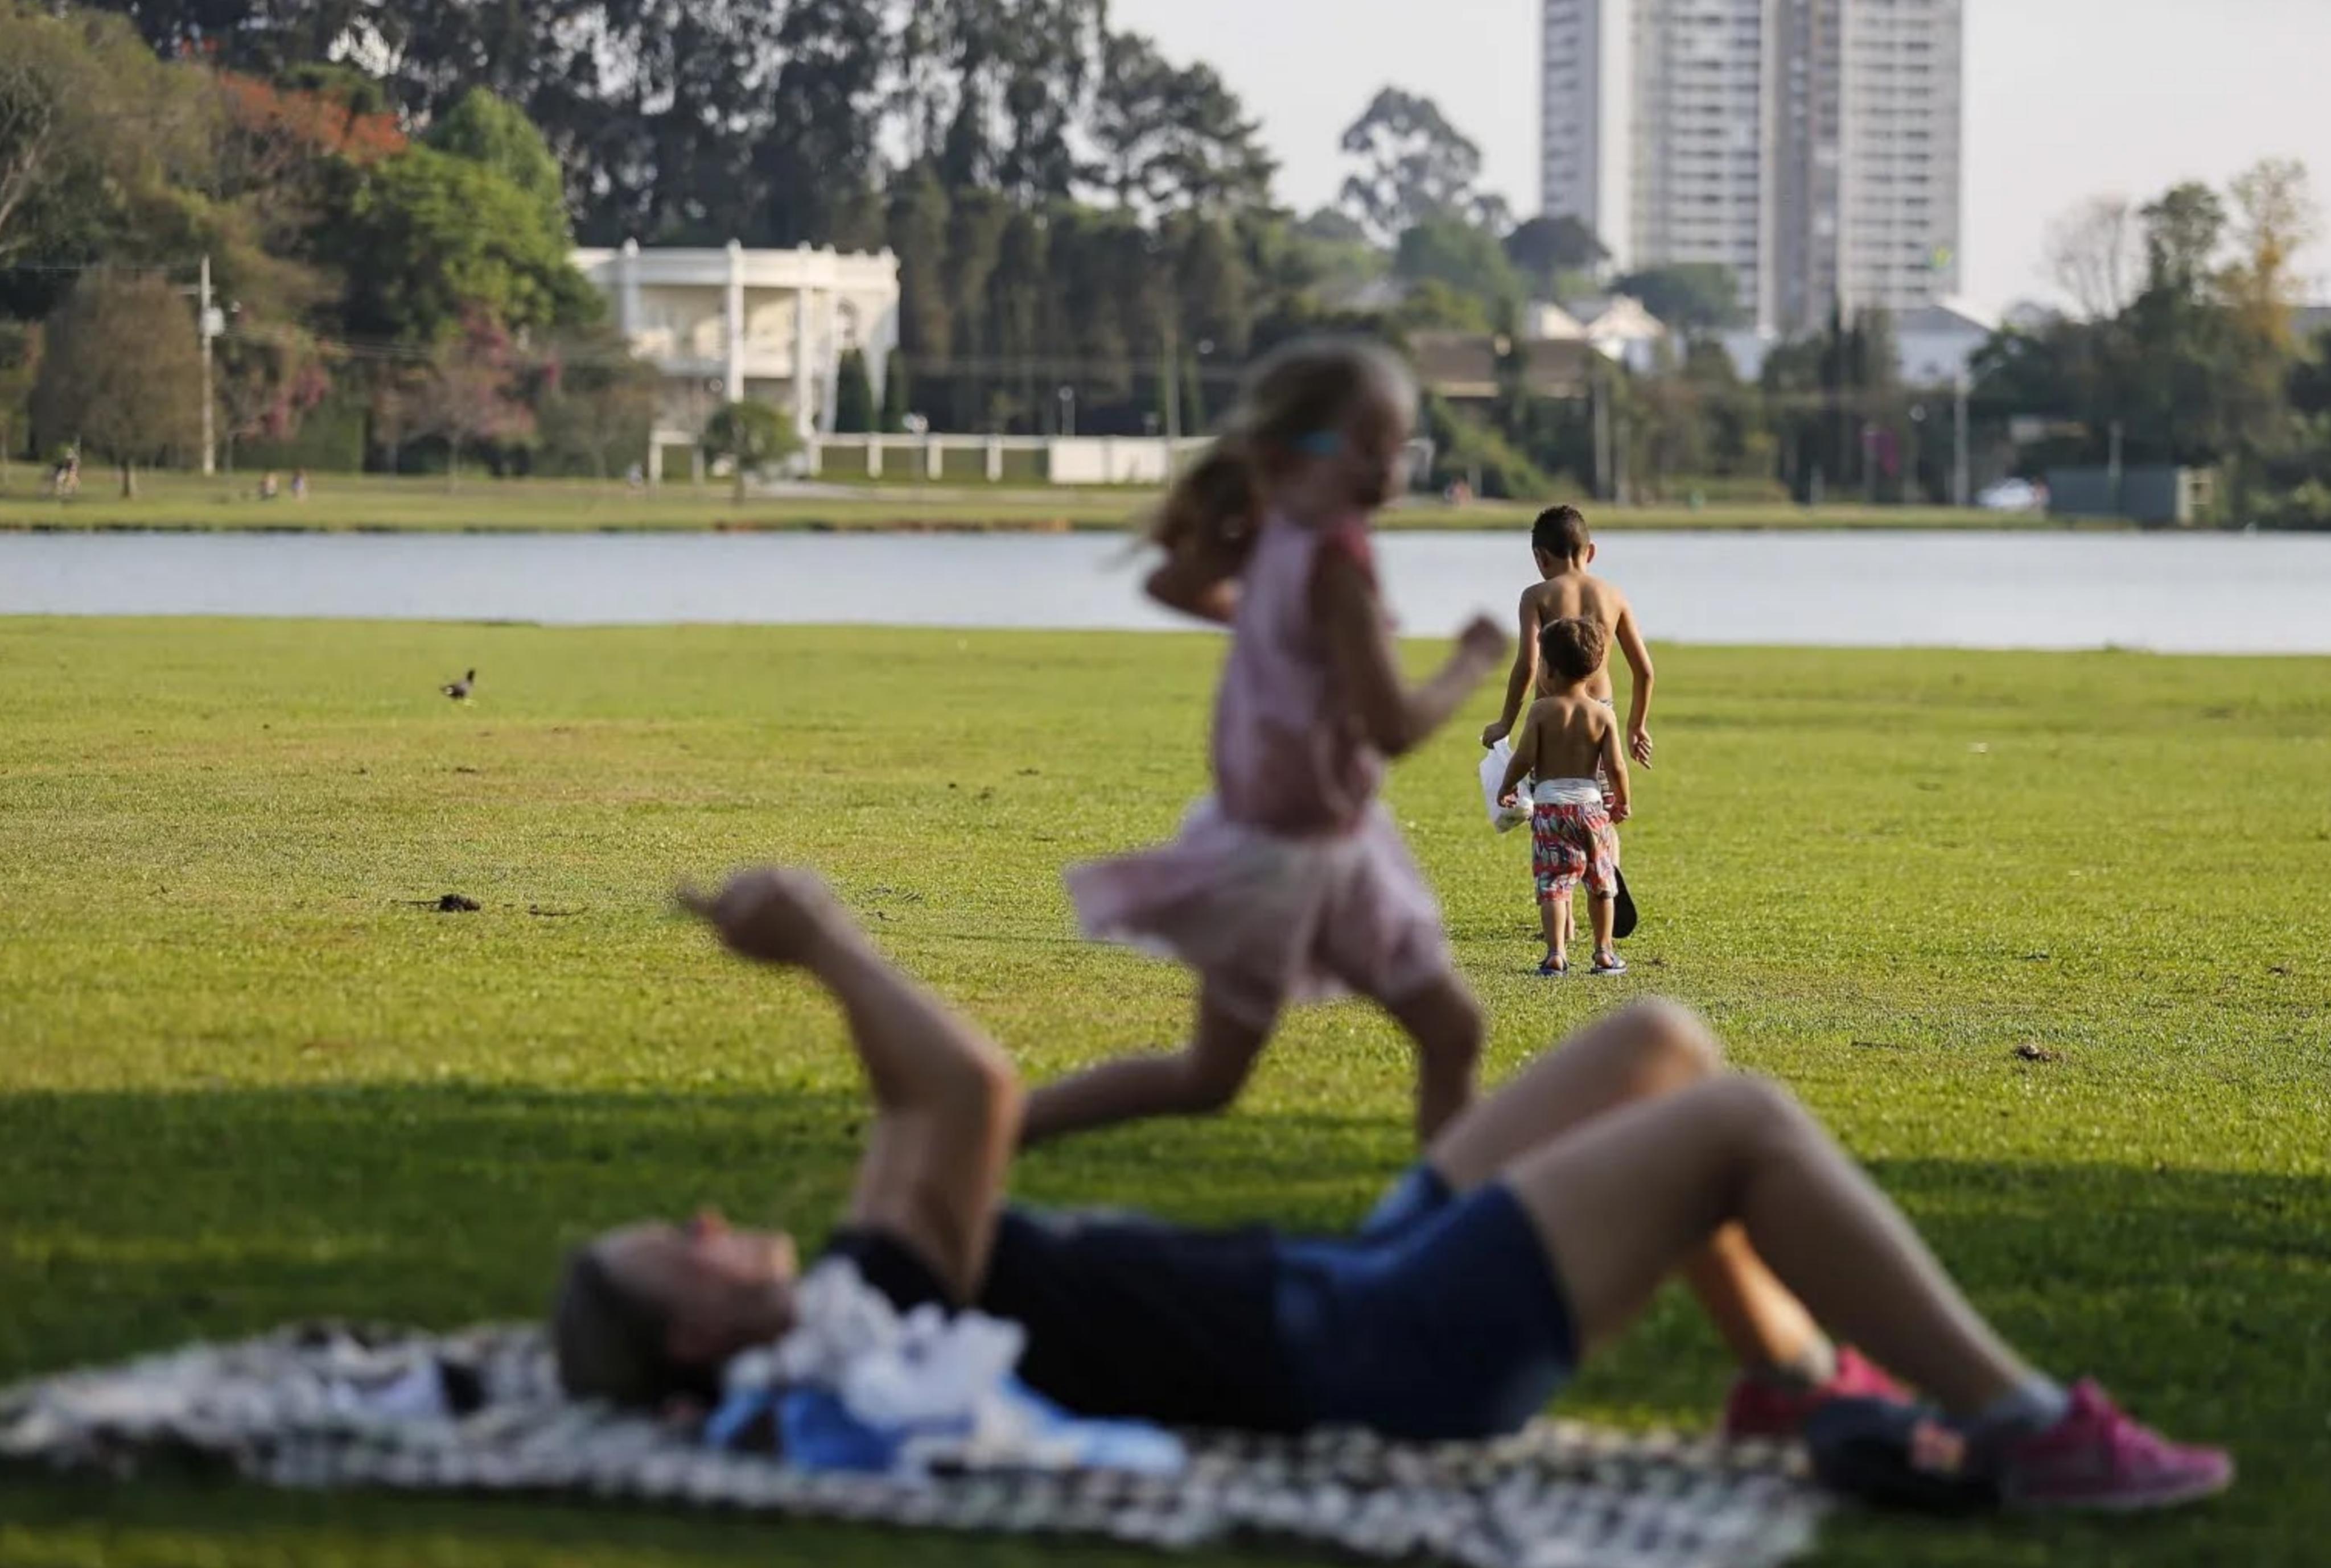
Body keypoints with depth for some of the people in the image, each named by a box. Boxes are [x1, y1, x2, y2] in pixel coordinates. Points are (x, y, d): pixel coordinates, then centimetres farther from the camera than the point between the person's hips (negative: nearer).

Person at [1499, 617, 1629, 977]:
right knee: (1601, 883, 17)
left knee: (1552, 883, -2)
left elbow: (1524, 759, -9)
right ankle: (1604, 952, 22)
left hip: (1549, 804, -2)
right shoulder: (1603, 714, -1)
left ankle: (1556, 952, -16)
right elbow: (1615, 765, -4)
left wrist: (1507, 788, 10)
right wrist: (1622, 802, 11)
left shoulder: (1542, 711, -6)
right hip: (1591, 804, 2)